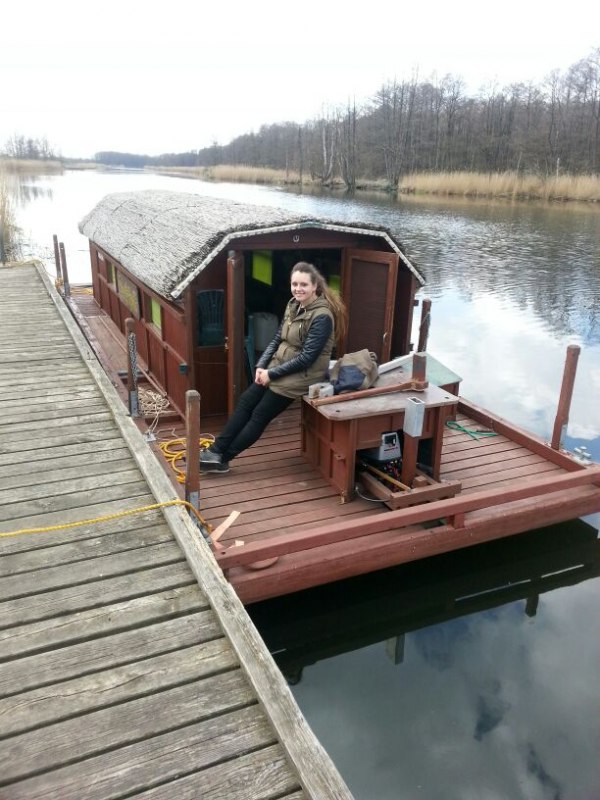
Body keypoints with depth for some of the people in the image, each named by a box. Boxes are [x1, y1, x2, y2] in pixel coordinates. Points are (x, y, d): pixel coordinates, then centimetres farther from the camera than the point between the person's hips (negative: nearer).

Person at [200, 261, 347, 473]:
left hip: (301, 374, -8)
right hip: (278, 367, 8)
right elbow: (277, 339, 11)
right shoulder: (294, 305, 5)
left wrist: (272, 373, -17)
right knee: (245, 402, -2)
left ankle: (221, 458, 5)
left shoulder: (322, 316, -21)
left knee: (260, 414, -5)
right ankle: (215, 451, 3)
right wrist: (261, 365, -3)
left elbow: (306, 358, -22)